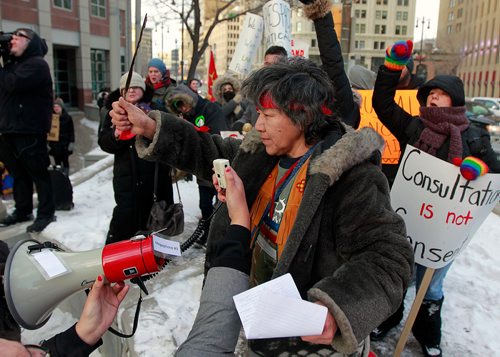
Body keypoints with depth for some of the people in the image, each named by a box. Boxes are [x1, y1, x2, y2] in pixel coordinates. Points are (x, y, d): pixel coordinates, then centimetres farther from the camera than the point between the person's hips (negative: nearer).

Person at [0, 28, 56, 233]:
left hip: (30, 130, -9)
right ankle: (23, 210, 26)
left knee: (38, 172, -3)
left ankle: (46, 214, 4)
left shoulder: (37, 64, -9)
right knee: (18, 172, 15)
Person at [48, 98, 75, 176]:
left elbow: (71, 131, 1)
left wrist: (71, 142, -6)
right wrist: (48, 142, 5)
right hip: (55, 144, 2)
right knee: (57, 162, 5)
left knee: (65, 161, 5)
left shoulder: (67, 117, 0)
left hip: (65, 144, -2)